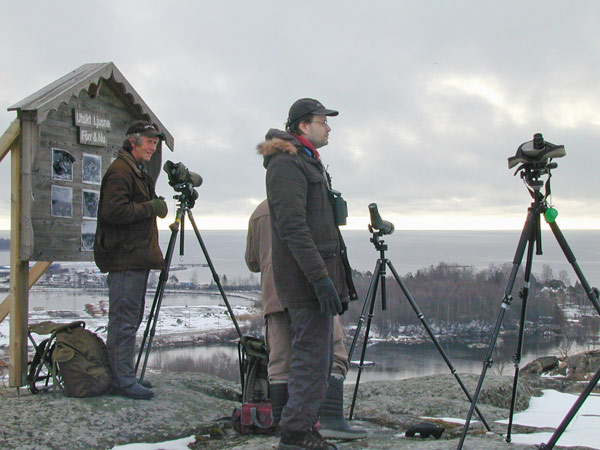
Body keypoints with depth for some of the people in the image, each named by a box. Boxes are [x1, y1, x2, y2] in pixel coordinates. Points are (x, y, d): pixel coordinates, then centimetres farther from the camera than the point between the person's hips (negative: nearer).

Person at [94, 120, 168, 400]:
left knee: (131, 318, 14)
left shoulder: (138, 171, 22)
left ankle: (124, 376, 20)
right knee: (124, 319, -9)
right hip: (125, 260, -11)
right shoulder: (120, 171, -11)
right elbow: (113, 211, -22)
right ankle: (122, 380, -6)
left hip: (138, 258, 11)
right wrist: (151, 207, -15)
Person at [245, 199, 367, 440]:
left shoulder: (258, 213, 18)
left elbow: (251, 262, 21)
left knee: (279, 363, 6)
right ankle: (331, 419, -20)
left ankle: (281, 424, 5)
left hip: (273, 296, 5)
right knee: (332, 356, -8)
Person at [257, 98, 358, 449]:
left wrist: (338, 282, 22)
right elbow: (293, 226, -21)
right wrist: (320, 277, -25)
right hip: (306, 277, -10)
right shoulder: (287, 164, -11)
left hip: (321, 274, 10)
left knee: (318, 355, 12)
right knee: (313, 355, -9)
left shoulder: (309, 163, 22)